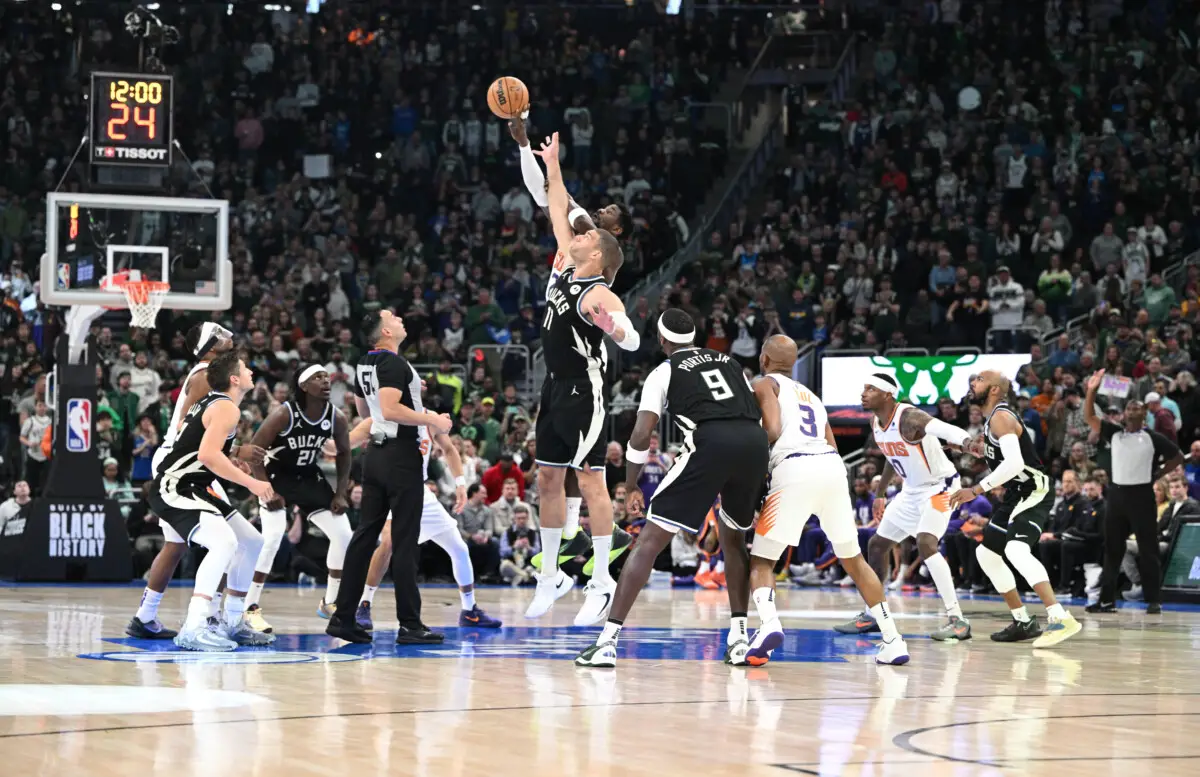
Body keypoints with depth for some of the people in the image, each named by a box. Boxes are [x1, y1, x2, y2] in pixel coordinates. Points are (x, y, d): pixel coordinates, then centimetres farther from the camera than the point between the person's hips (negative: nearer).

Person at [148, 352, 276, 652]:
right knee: (224, 542, -31)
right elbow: (208, 455, -28)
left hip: (192, 488, 11)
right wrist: (251, 483, -23)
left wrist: (234, 468, 16)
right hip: (173, 489, -11)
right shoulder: (226, 408, -14)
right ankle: (193, 628, -37)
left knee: (253, 542, 15)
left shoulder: (210, 402, 16)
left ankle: (232, 622, 23)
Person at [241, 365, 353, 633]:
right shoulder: (284, 415, -25)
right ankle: (251, 608, -14)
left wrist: (341, 494, -1)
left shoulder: (336, 418, -11)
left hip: (310, 478, 5)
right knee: (272, 538, -23)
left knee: (343, 535, -1)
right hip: (277, 477, -5)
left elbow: (344, 455, 6)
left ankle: (330, 602, 16)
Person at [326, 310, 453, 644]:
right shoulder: (394, 364, -15)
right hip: (401, 455, -9)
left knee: (366, 534, 10)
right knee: (404, 541, -5)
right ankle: (409, 625, -3)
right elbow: (390, 410, -26)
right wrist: (432, 420, -18)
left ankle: (343, 618, 10)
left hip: (377, 451, 9)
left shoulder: (364, 364, 13)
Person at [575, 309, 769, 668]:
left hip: (710, 443, -4)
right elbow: (760, 413, 26)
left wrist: (630, 487, 18)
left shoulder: (664, 372, 17)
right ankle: (739, 639, 20)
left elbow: (642, 434, 6)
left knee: (649, 541, 2)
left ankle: (607, 642, -5)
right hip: (755, 443, 4)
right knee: (733, 539, 28)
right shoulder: (730, 362, 30)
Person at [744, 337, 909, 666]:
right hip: (833, 466, 5)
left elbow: (772, 431, -4)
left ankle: (769, 624, -26)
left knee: (761, 561, 3)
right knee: (853, 559, 20)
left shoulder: (764, 384, 14)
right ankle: (893, 640, 17)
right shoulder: (810, 395, 33)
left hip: (794, 469, -5)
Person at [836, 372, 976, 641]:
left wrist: (967, 442, -66)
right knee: (876, 545, 13)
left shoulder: (909, 418, -27)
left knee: (925, 543, -28)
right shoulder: (875, 421, -1)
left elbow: (946, 429, -46)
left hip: (939, 486, -9)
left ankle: (957, 620, -26)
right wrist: (880, 493, 23)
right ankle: (872, 615, 30)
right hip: (912, 490, 9)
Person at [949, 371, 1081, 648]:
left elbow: (1014, 463, -31)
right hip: (1016, 493, 11)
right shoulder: (992, 418, 13)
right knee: (986, 552, 17)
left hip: (1034, 492, -11)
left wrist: (977, 489, -31)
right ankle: (1023, 622, 22)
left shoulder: (1001, 417, -17)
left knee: (1016, 550, -31)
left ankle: (1061, 619, -40)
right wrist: (983, 449, 17)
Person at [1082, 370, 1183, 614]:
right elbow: (1089, 417, 2)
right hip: (1116, 494, 4)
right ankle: (1107, 600, 11)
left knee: (1148, 550, -2)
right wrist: (1091, 391, -9)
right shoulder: (1114, 433, 9)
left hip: (1141, 495, -4)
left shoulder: (1153, 438, 0)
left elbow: (1177, 457, 7)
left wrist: (1158, 475, 1)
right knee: (1112, 549, 6)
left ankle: (1154, 600, 1)